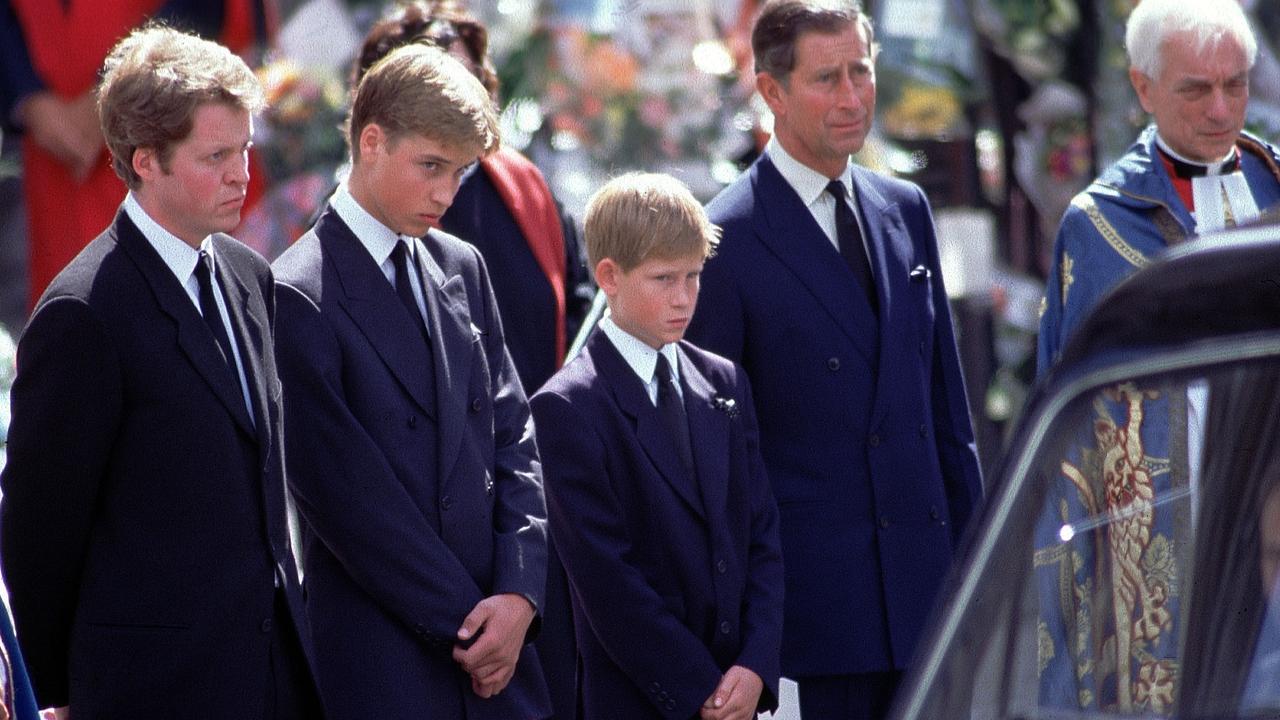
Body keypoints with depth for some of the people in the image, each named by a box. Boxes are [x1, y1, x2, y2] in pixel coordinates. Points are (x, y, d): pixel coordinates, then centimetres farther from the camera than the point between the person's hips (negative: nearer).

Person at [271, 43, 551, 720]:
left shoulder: (463, 268, 11)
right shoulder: (299, 297, -9)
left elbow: (514, 440, 10)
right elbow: (348, 496, -12)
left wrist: (519, 593, -4)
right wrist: (463, 624, -9)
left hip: (499, 640, 6)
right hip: (384, 659, -5)